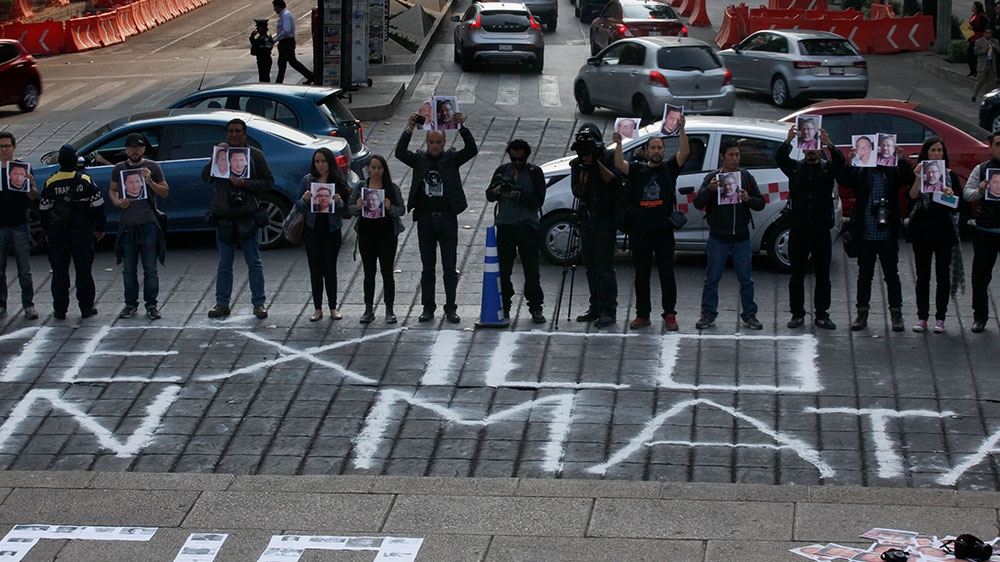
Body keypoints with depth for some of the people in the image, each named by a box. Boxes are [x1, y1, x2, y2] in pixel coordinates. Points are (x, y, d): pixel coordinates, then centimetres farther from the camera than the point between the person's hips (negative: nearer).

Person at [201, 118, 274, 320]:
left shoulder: (255, 155, 5)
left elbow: (268, 181, 1)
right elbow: (205, 177, 0)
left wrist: (245, 184, -12)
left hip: (247, 217, -2)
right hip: (224, 216, 2)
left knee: (254, 263, 2)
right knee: (224, 264, 8)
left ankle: (259, 303, 8)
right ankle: (222, 304, 14)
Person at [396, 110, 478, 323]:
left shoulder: (452, 158, 3)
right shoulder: (419, 159, 5)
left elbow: (471, 150, -12)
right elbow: (400, 153, -10)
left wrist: (462, 128, -25)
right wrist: (409, 130, -22)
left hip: (447, 218, -1)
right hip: (425, 218, 1)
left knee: (450, 267, 3)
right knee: (428, 267, 7)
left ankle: (450, 308, 9)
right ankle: (428, 307, 13)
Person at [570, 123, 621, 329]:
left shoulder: (607, 161, -6)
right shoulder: (577, 164, 9)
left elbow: (615, 184, -21)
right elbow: (578, 192, 2)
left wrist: (597, 164, -20)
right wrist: (583, 171, -12)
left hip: (605, 219, -6)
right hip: (587, 218, 6)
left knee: (605, 266, -9)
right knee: (591, 266, 10)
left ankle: (608, 311, -9)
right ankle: (595, 308, 18)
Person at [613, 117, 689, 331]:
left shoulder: (669, 168, 7)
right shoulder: (637, 169, 9)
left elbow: (684, 153, -8)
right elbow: (619, 165, -8)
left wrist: (681, 130, -22)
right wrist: (619, 144, -24)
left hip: (664, 231, -2)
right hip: (641, 231, 2)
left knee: (667, 274, 0)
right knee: (641, 275, 7)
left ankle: (670, 315, 2)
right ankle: (642, 314, 14)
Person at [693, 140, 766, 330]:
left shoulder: (746, 177, 6)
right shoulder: (712, 177, 0)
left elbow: (761, 204, 6)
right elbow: (698, 203, -6)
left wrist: (749, 199, -15)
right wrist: (709, 190, -24)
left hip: (741, 237, 2)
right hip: (718, 237, -2)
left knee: (746, 279, 5)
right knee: (712, 278, 2)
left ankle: (749, 315, 14)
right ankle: (708, 315, 10)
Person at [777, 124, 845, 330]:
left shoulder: (827, 168, 8)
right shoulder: (795, 167, 8)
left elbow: (840, 161, -14)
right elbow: (779, 158, -11)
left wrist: (829, 143, -33)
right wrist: (789, 141, -31)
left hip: (821, 230, 0)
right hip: (797, 230, 0)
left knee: (823, 275, 3)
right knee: (797, 274, 5)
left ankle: (821, 315, 9)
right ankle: (797, 314, 12)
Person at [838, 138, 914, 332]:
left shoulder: (893, 172, 3)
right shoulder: (860, 172, 2)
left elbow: (909, 180, -11)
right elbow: (843, 180, -11)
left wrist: (901, 160, -23)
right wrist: (850, 163, -26)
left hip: (888, 235, -1)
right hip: (865, 234, 1)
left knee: (892, 275, 4)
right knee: (864, 275, 9)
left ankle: (896, 315, 10)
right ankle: (862, 314, 17)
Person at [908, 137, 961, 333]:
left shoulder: (950, 175, 6)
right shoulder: (918, 173, 5)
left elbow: (957, 205, 1)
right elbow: (912, 196, -12)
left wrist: (951, 195, -18)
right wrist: (919, 177, -25)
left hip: (944, 229, 0)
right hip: (922, 229, 0)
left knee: (943, 275, 2)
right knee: (922, 276, 3)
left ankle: (940, 318, 7)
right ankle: (922, 317, 9)